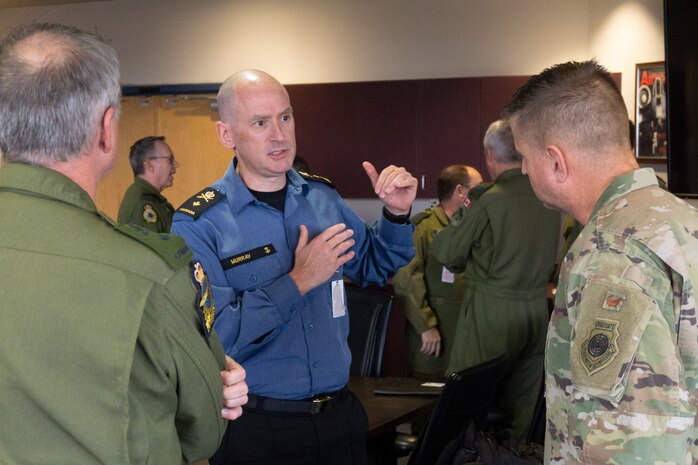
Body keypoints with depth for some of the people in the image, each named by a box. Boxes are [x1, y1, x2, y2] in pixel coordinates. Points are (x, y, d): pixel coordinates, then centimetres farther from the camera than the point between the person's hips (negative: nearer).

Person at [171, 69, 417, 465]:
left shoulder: (322, 197, 3)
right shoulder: (199, 225, -14)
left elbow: (373, 268, 17)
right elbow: (214, 336, -22)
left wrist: (396, 214, 0)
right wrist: (298, 282, -20)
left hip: (340, 413, 5)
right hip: (258, 430, -5)